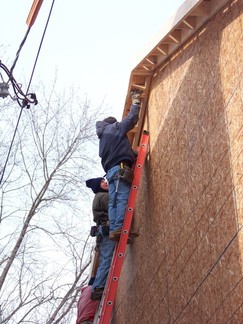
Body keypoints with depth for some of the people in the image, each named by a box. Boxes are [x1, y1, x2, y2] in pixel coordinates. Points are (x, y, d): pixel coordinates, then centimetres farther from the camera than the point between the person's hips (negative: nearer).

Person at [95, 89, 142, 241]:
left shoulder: (103, 137, 31)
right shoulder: (115, 128, 11)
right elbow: (132, 119, 3)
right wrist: (136, 101, 16)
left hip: (110, 170, 8)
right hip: (120, 167, -8)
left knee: (114, 201, -2)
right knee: (123, 198, -19)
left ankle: (114, 229, -13)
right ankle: (120, 227, -32)